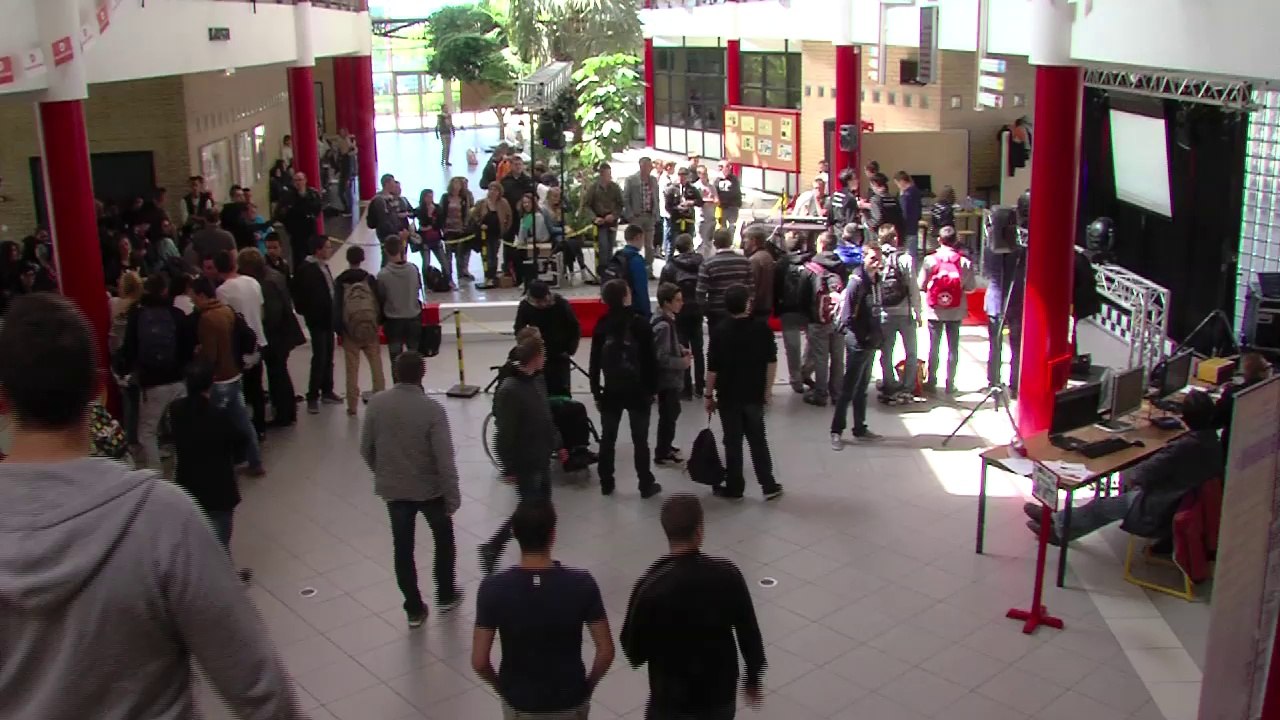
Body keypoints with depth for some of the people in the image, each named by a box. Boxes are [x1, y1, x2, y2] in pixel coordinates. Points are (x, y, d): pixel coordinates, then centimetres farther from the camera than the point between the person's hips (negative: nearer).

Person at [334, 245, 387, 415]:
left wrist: (338, 330, 3)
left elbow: (337, 307, -3)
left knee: (352, 369, 5)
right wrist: (379, 322, 9)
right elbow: (379, 301, -2)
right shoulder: (370, 279, -1)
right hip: (371, 329, 0)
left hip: (350, 330, 0)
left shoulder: (339, 281, -2)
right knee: (376, 366, 9)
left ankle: (352, 405, 6)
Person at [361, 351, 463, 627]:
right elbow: (445, 459, -20)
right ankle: (446, 595, 34)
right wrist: (453, 496, -9)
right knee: (443, 539, 22)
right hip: (430, 488, -2)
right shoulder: (432, 409, -21)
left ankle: (414, 609, 22)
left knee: (403, 548, 15)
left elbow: (366, 449, 0)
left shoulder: (377, 403, -10)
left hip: (393, 489, 2)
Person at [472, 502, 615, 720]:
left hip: (519, 701, 0)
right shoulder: (581, 584, -20)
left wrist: (500, 687, 3)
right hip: (570, 700, 0)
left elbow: (479, 661, -16)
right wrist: (589, 685, 4)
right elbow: (606, 651, -15)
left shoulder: (494, 589, -21)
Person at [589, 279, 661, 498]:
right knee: (640, 440, 5)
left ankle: (606, 484, 18)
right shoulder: (640, 323, -10)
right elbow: (650, 360, -8)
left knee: (607, 438, 12)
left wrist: (596, 392, 9)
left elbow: (595, 362, 2)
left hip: (611, 391, 2)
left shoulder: (602, 326, -1)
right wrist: (653, 389, 2)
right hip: (638, 391, -2)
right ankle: (646, 485, 10)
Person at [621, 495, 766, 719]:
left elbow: (633, 649, -11)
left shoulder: (650, 586, -22)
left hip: (672, 700, -2)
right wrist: (754, 678, 11)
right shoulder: (727, 574, -14)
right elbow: (749, 632, -4)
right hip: (721, 693, 3)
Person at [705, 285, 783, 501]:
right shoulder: (762, 327, -6)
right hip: (755, 395, 2)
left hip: (729, 396, -2)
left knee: (733, 443, 8)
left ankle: (734, 488, 17)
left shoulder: (719, 331, -12)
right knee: (758, 440, 15)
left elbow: (713, 368, -10)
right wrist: (767, 390, 7)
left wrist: (709, 395, 0)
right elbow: (771, 361, -3)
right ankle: (769, 486, 17)